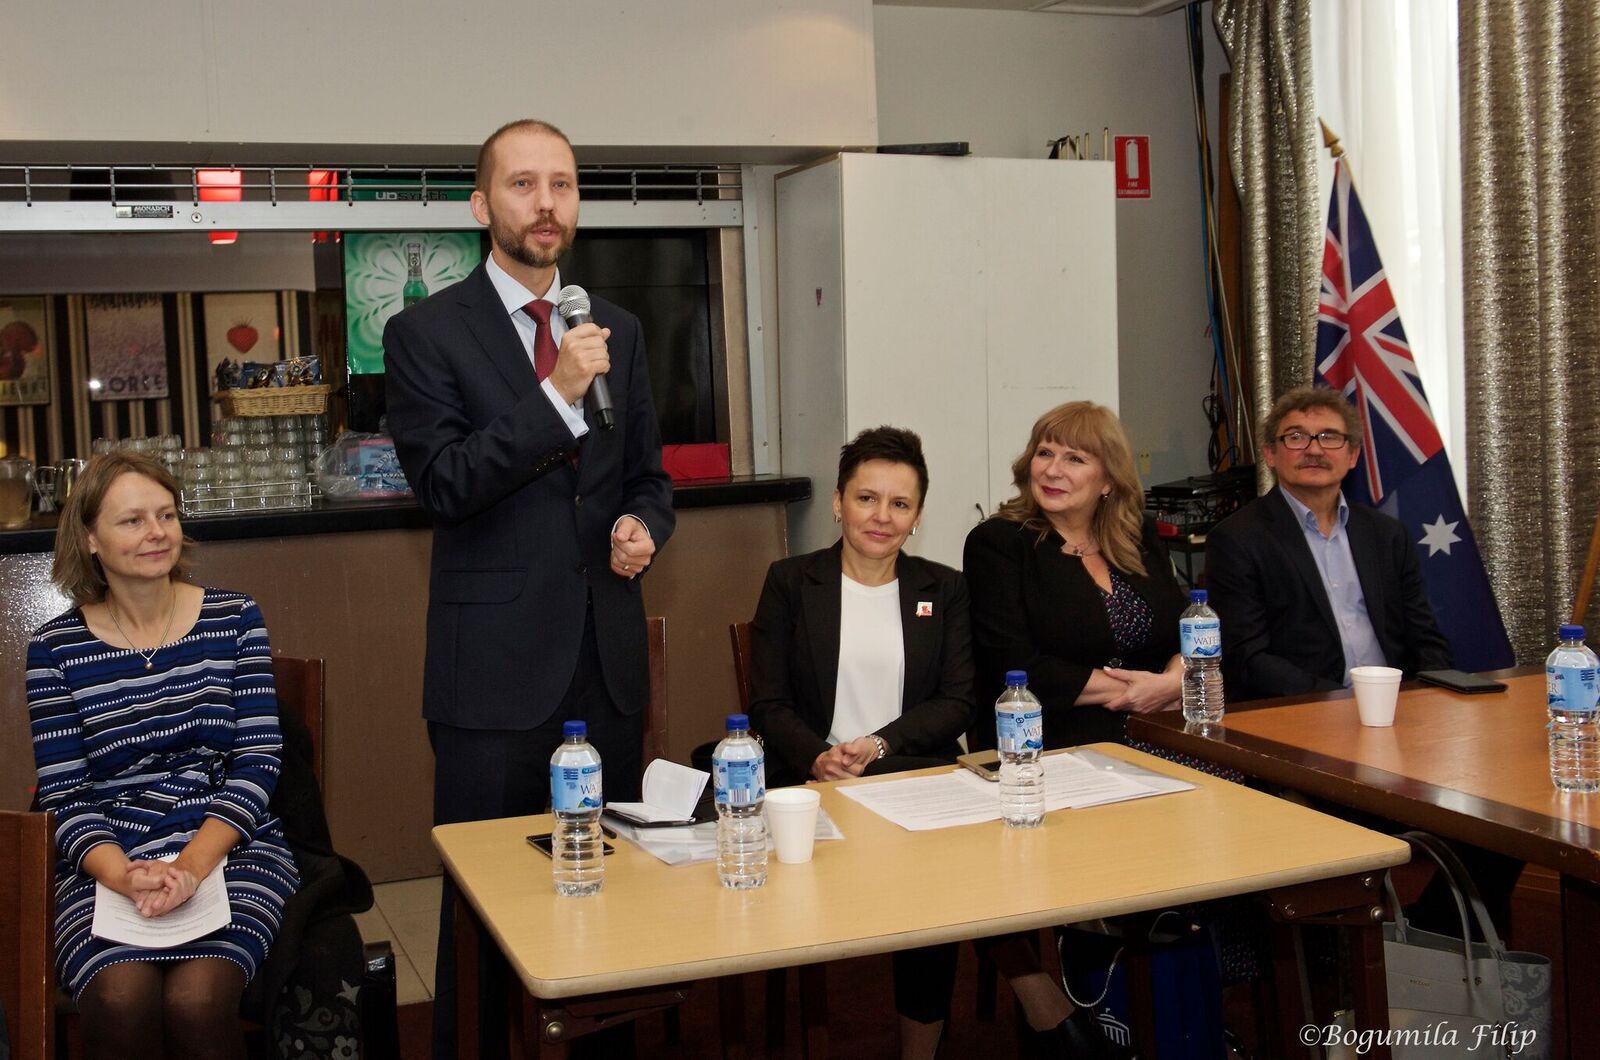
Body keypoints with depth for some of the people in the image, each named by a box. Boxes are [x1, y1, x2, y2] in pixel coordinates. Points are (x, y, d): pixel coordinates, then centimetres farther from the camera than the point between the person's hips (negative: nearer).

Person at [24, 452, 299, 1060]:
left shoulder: (234, 619, 4)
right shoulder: (55, 649, 4)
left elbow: (257, 764, -1)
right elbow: (64, 798, 0)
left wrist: (192, 864, -16)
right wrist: (126, 878, -19)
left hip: (232, 849, 0)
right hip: (107, 865, 0)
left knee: (197, 999, -28)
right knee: (119, 1000, -29)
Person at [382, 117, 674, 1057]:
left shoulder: (620, 329, 11)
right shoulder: (427, 333, -3)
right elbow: (444, 483, -12)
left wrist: (644, 525, -4)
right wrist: (558, 396, -20)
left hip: (610, 660, 5)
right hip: (497, 666, -4)